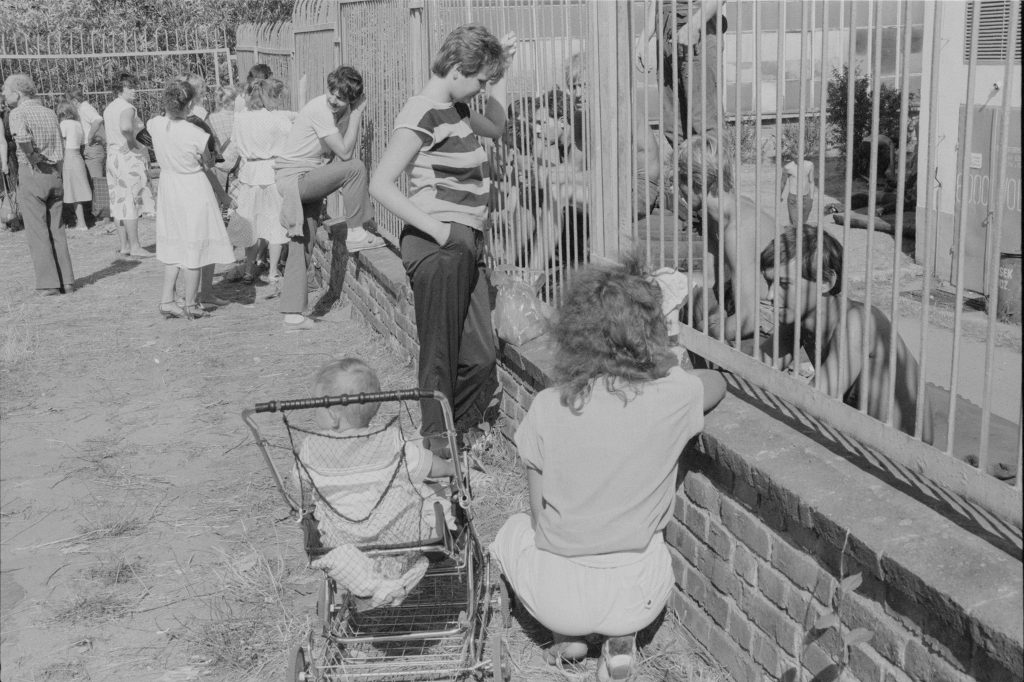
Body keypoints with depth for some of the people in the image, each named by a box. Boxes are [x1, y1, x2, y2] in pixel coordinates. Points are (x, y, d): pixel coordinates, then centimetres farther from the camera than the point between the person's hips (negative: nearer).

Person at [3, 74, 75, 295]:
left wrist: (32, 157, -15)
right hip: (55, 174, 6)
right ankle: (66, 281, 9)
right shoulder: (49, 112, 12)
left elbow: (22, 136, -29)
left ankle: (48, 283, -2)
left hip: (32, 175, -6)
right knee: (57, 230, 11)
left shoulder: (19, 113, -9)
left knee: (37, 231, 0)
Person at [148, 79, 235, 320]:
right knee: (194, 246, 7)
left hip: (168, 188, 5)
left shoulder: (155, 125, -9)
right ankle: (190, 305, 14)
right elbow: (208, 163, -5)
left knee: (174, 245, 18)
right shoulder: (196, 134, -23)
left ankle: (167, 300, 18)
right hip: (194, 189, -5)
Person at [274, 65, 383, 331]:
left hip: (310, 180, 8)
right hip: (293, 177, -8)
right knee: (355, 168, -23)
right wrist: (356, 114, -19)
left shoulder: (346, 110, 5)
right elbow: (344, 153, -24)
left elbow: (342, 153, 2)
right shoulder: (320, 109, -20)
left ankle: (293, 315, 13)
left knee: (302, 247, 8)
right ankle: (356, 234, -11)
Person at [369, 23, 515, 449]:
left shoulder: (455, 109, 13)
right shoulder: (423, 115, -14)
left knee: (480, 355, 11)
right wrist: (439, 230, -22)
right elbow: (381, 185, -21)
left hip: (466, 247, 9)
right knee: (442, 359, 1)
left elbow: (495, 127, 34)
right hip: (437, 250, -9)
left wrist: (501, 69, 23)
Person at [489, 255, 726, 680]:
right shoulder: (674, 400, -16)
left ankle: (565, 636, 20)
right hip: (639, 599, 1)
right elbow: (718, 382, 9)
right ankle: (621, 642, 18)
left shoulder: (547, 409, -17)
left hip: (555, 594, 0)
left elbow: (540, 514, -5)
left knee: (514, 531, 32)